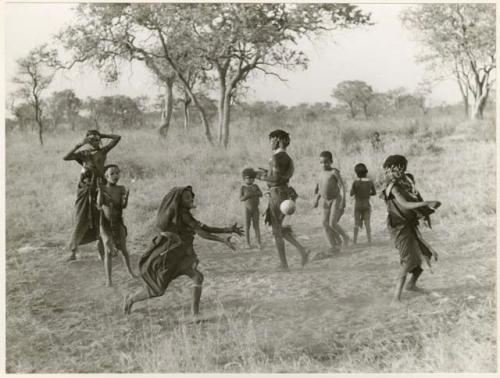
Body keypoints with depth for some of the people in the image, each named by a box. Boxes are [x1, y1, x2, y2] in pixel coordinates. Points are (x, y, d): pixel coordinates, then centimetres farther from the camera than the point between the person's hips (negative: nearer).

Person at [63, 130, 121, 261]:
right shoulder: (83, 154, 1)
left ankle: (102, 250, 15)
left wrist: (102, 135, 3)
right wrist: (79, 145, -14)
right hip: (85, 190, -2)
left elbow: (117, 138, 4)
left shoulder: (103, 151, 6)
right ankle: (72, 251, 3)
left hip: (99, 189, 2)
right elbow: (66, 157, -12)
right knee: (81, 221, -3)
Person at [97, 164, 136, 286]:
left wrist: (126, 197, -34)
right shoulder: (103, 188, -11)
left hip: (119, 223, 2)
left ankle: (129, 270, 36)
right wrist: (100, 190, -32)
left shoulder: (121, 189, -5)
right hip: (105, 224, -2)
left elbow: (123, 206, -14)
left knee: (123, 249, 13)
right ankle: (108, 279, -3)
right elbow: (99, 206, -20)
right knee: (108, 251, -8)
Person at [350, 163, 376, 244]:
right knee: (367, 223, 10)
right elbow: (374, 192, 4)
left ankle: (355, 239, 19)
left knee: (356, 223, 12)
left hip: (358, 205, -1)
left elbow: (351, 194, -10)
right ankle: (369, 239, 9)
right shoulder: (370, 182, -9)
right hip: (367, 204, 2)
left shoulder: (355, 183, -18)